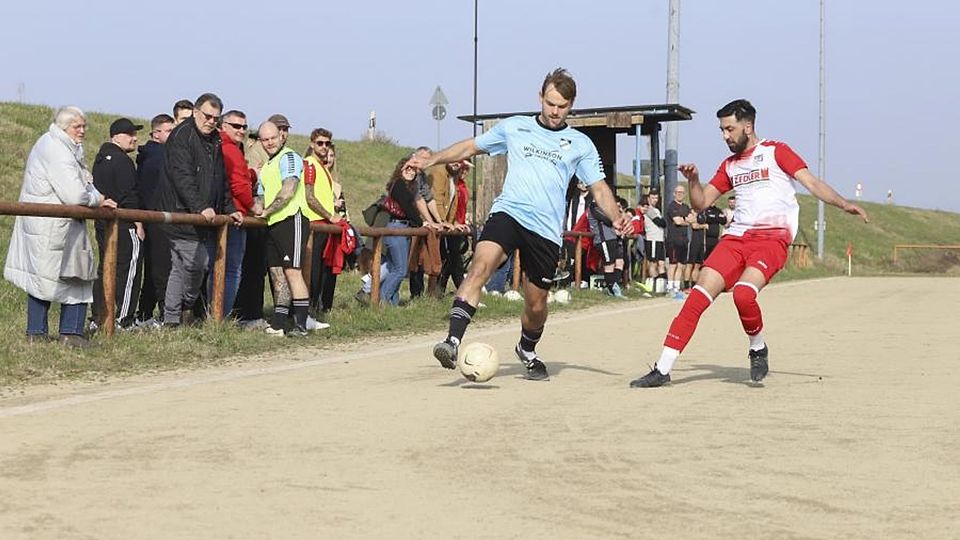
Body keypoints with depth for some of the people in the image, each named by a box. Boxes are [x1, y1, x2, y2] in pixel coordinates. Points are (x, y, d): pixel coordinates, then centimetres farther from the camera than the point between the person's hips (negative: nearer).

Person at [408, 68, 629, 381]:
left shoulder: (580, 144, 12)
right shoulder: (514, 128, 12)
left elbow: (599, 188, 9)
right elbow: (471, 147, 20)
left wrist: (615, 217, -10)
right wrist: (430, 161, 10)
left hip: (546, 230, 1)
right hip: (507, 213, -1)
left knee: (536, 305, 8)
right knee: (480, 267, -29)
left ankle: (527, 351, 40)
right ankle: (453, 342, -36)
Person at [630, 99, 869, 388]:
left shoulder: (775, 151, 5)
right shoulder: (729, 165, 21)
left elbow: (812, 183, -3)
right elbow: (701, 203, 22)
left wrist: (843, 204, -18)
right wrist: (693, 179, 2)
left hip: (772, 239, -5)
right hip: (736, 238, 5)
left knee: (743, 293, -30)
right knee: (698, 295, -10)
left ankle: (759, 350, 0)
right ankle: (662, 369, -9)